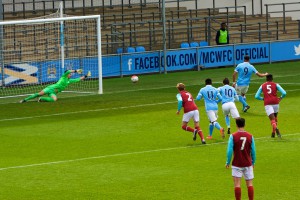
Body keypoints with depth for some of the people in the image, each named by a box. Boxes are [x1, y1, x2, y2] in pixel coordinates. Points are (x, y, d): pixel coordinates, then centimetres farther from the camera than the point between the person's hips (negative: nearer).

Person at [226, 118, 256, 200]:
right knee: (250, 184, 6)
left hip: (237, 164, -2)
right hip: (248, 164, 2)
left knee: (237, 184, -1)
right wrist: (253, 162, 18)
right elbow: (253, 151, 4)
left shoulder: (233, 136, -9)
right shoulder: (250, 136, -1)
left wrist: (228, 162, 1)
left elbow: (229, 151, -10)